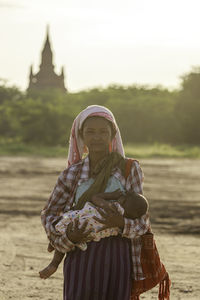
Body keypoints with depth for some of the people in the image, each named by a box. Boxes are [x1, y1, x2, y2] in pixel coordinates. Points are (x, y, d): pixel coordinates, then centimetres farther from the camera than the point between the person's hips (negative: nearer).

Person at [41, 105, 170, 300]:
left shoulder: (129, 169, 4)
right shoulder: (72, 174, 7)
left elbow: (141, 218, 2)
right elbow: (49, 214, 14)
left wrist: (121, 223, -20)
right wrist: (68, 236, -6)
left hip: (118, 256, 0)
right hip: (82, 256, 0)